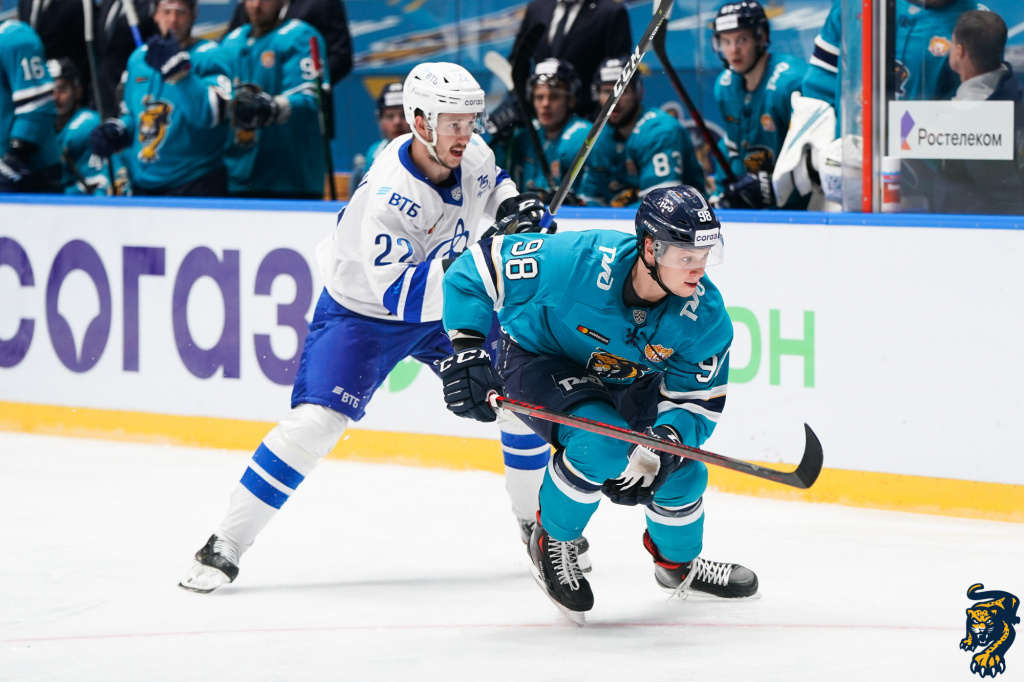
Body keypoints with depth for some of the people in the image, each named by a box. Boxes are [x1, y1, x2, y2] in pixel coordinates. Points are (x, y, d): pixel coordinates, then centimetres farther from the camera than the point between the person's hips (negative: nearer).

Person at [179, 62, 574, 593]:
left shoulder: (472, 152, -14)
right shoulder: (386, 197, -35)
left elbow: (491, 183, 13)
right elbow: (398, 295, -38)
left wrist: (515, 205, -9)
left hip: (446, 301, 6)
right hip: (362, 308, -6)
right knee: (315, 421, -20)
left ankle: (538, 523, 21)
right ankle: (226, 545, -11)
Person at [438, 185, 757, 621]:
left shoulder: (706, 318, -25)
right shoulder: (577, 261, -37)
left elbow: (699, 402, -17)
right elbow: (478, 267, -26)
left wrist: (664, 442, -38)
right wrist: (467, 351, -30)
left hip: (626, 383, 5)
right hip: (540, 361, -5)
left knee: (681, 474, 0)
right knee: (602, 445, -31)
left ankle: (679, 564, 34)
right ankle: (551, 542, -2)